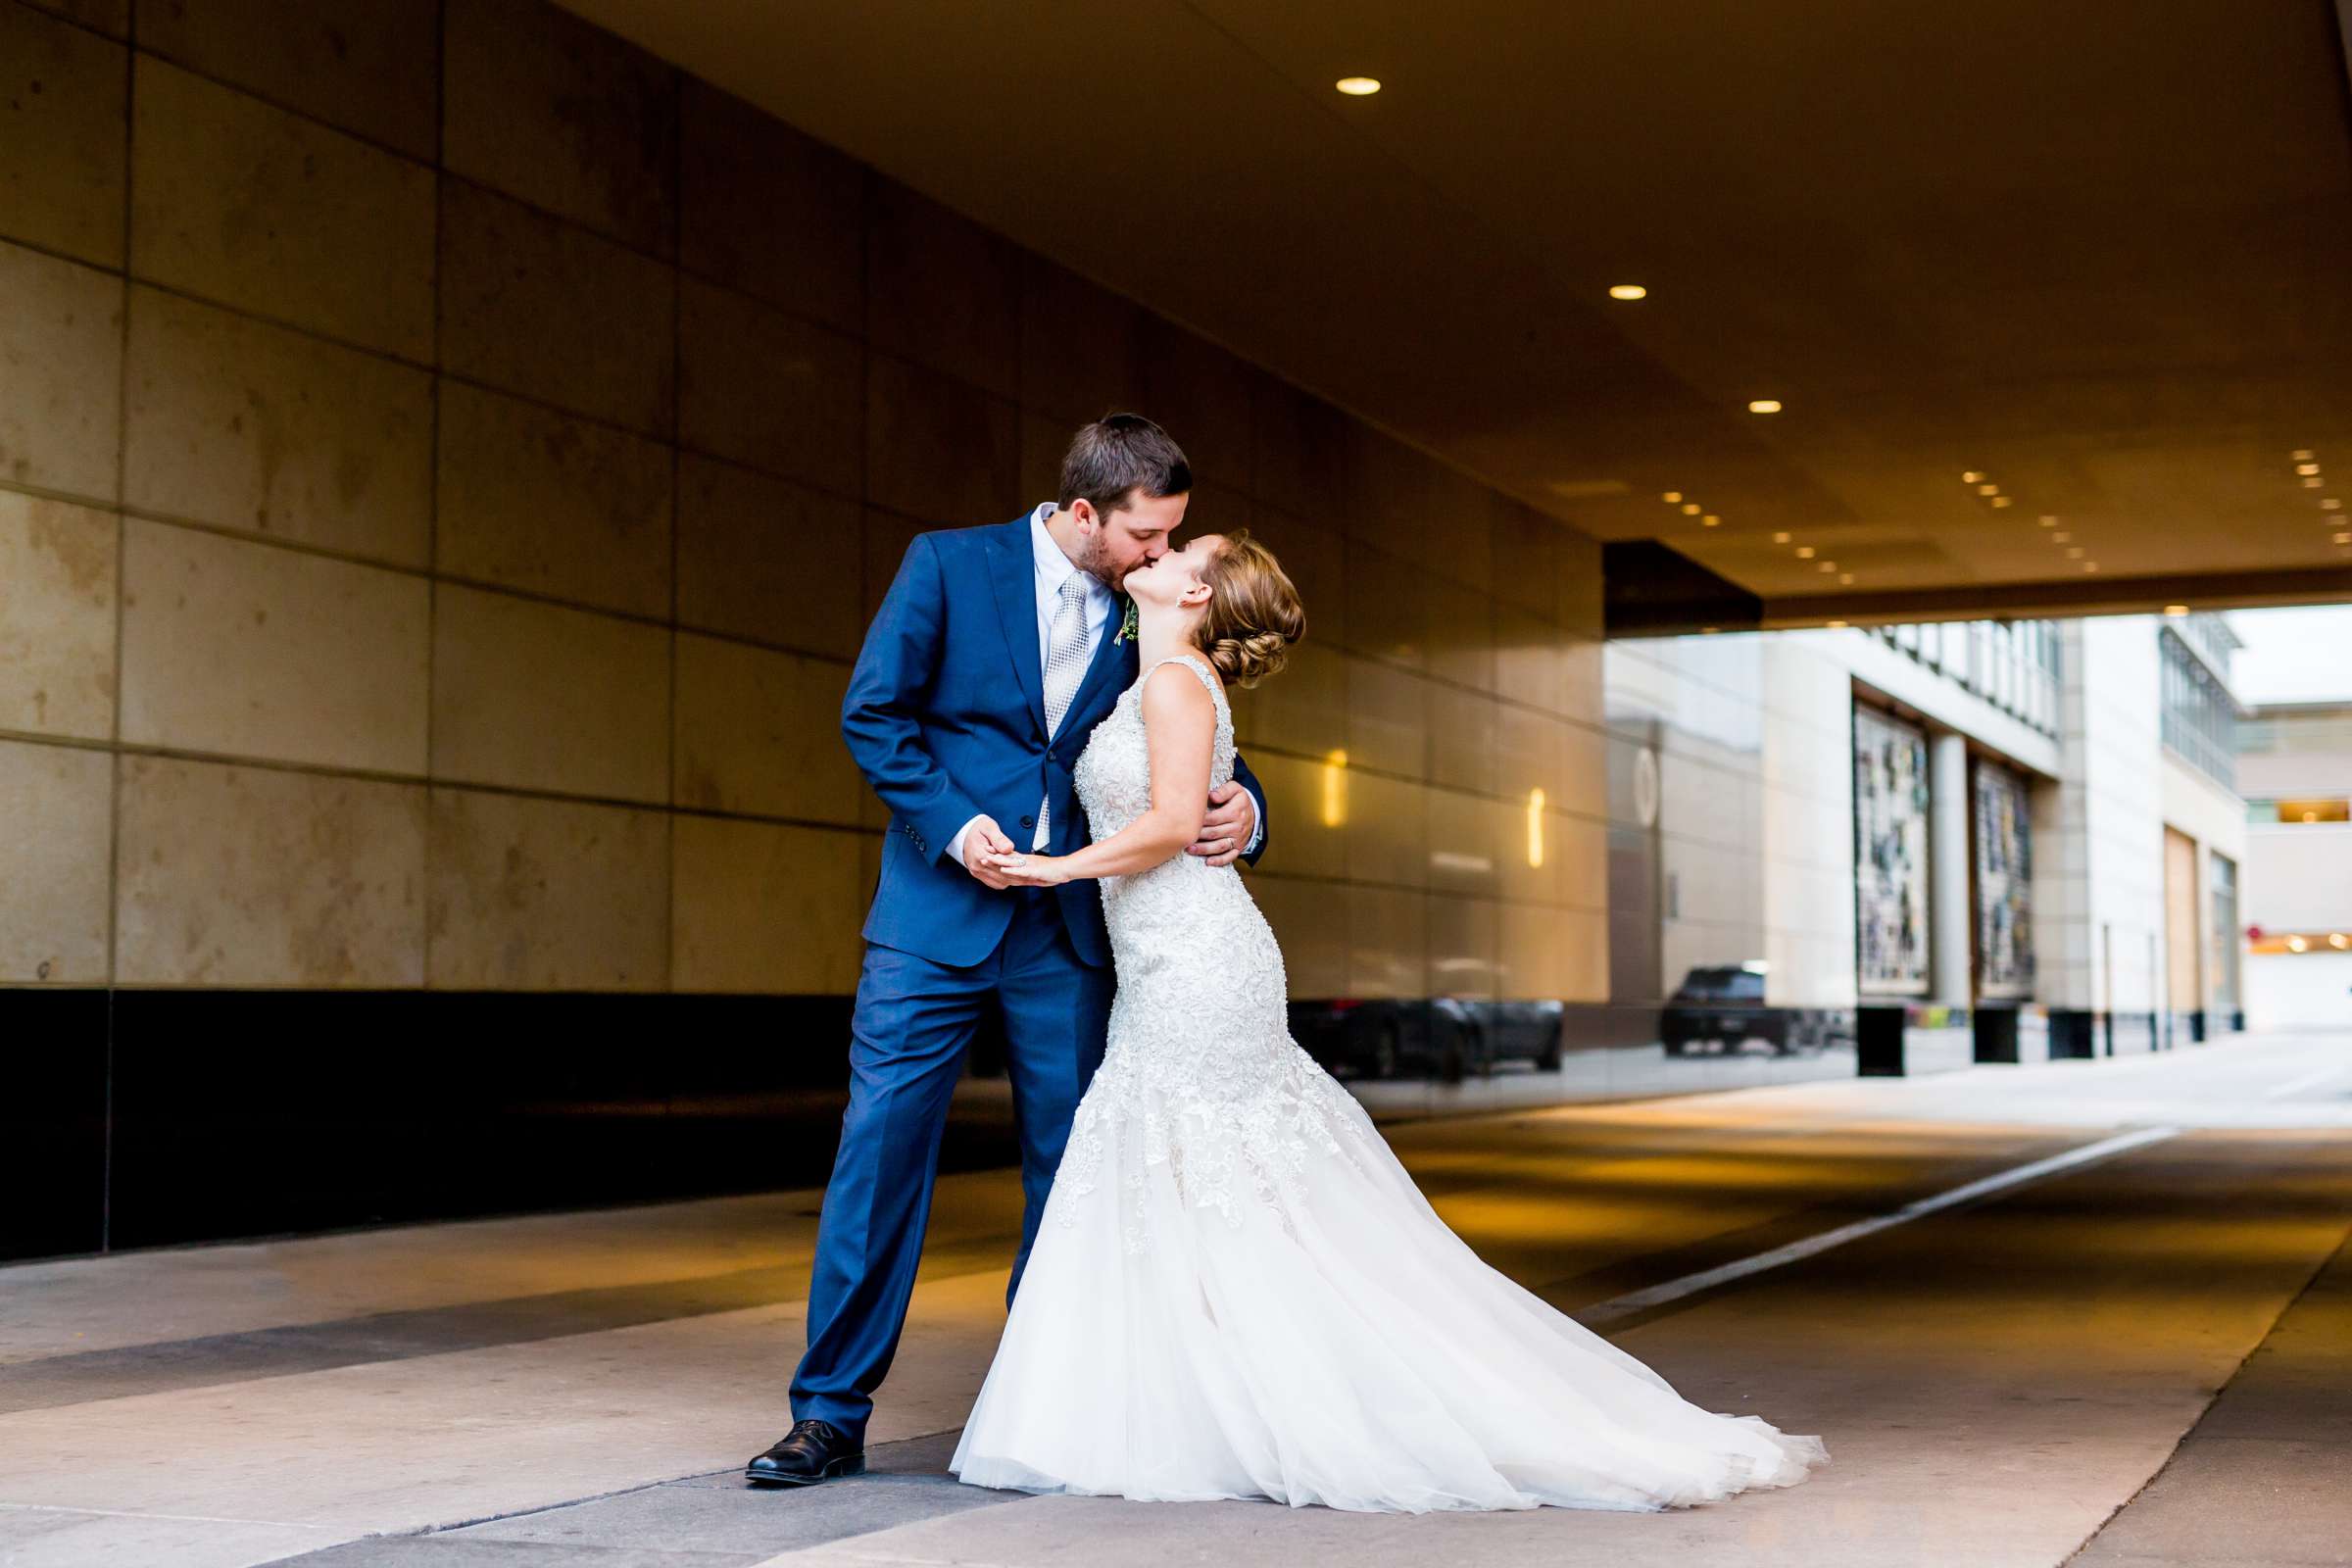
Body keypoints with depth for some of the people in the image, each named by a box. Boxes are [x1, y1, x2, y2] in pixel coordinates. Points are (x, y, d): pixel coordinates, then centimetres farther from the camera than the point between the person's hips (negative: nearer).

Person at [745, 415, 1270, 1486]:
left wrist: (1240, 808, -11)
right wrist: (952, 823, -14)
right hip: (939, 914, -3)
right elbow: (871, 712, -3)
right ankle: (831, 1415, 4)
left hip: (1069, 928, 4)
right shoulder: (949, 565, -2)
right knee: (881, 1149, -5)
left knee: (1070, 1167, 7)